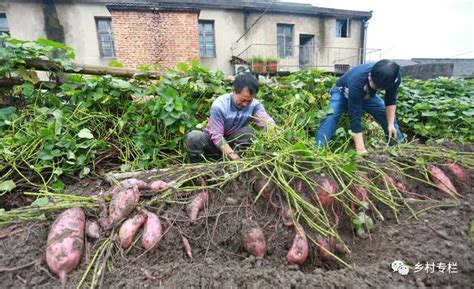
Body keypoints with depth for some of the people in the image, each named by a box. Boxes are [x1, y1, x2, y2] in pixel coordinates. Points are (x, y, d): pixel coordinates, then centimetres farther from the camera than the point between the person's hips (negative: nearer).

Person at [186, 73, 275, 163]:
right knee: (194, 137, -33)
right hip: (214, 141, -3)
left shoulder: (254, 104, -14)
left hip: (233, 141, 3)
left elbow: (267, 121, -27)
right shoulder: (219, 105, -26)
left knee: (248, 131, -27)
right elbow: (216, 136, -28)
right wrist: (232, 154, -40)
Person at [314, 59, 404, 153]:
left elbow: (390, 101, -10)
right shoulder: (357, 81, -45)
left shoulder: (395, 77, -29)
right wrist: (361, 149, -50)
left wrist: (391, 124, -20)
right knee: (332, 116, -32)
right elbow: (355, 116, -47)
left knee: (389, 115, -3)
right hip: (343, 92, -5)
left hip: (367, 94, 5)